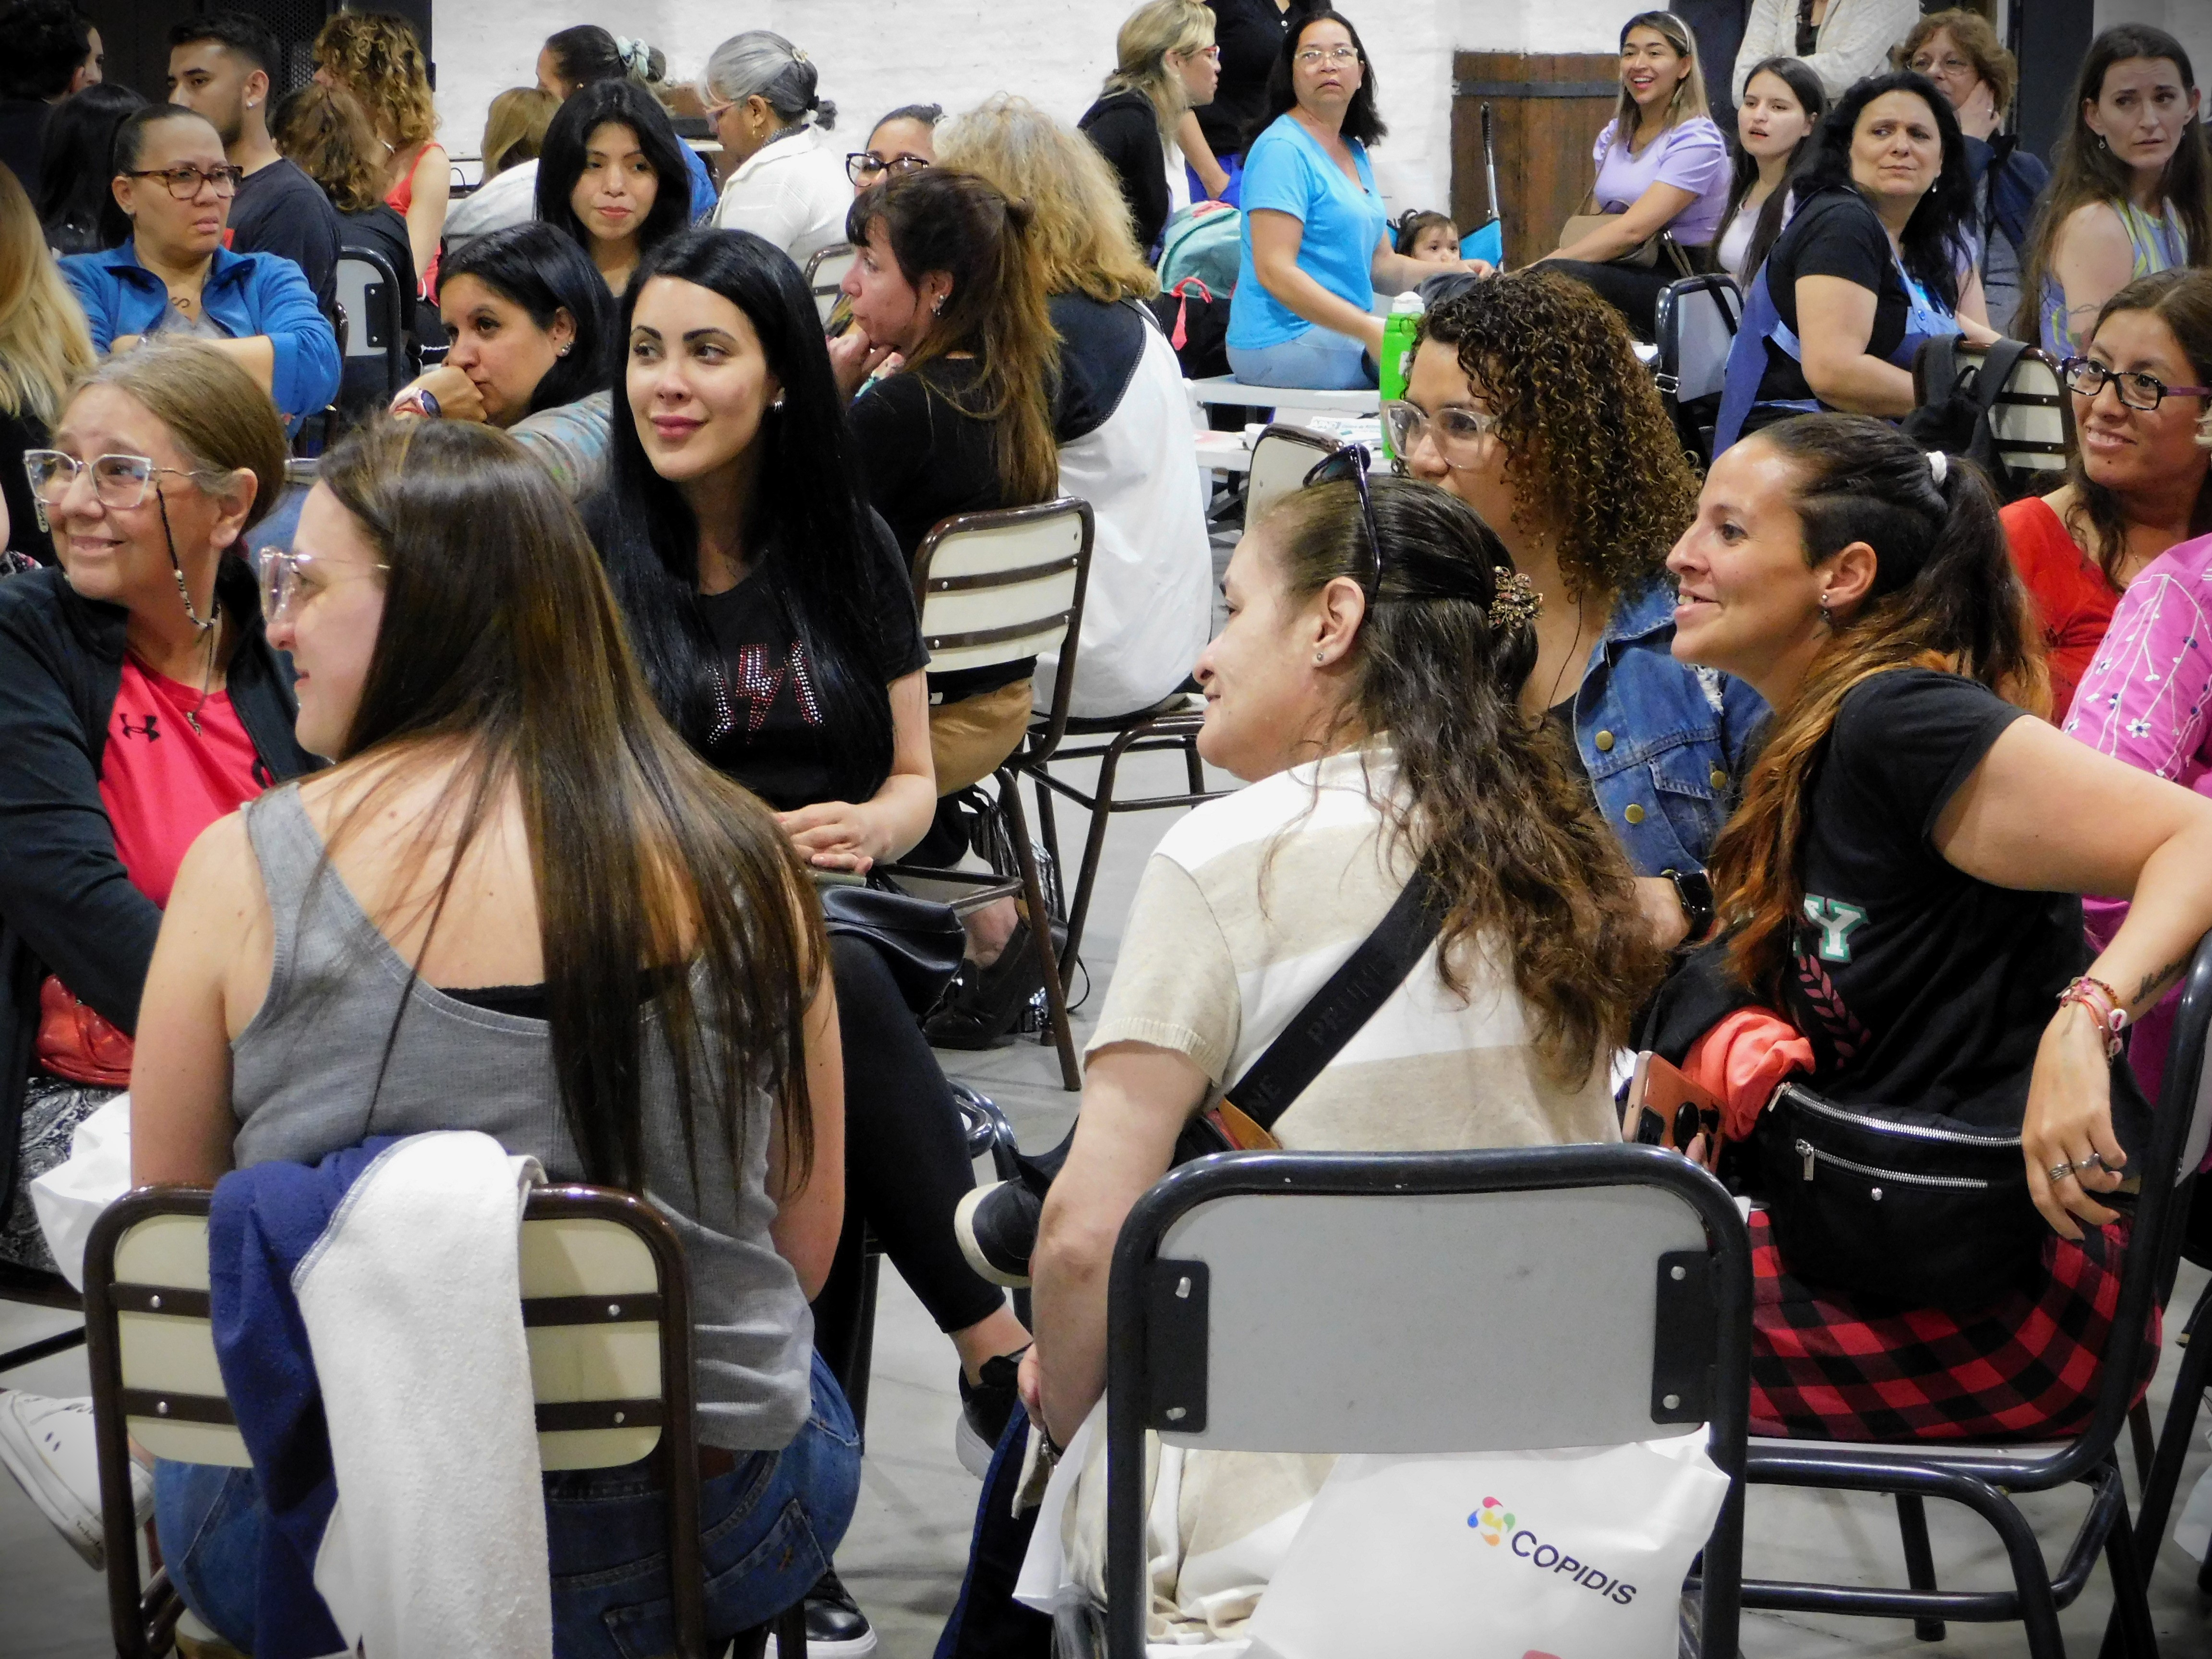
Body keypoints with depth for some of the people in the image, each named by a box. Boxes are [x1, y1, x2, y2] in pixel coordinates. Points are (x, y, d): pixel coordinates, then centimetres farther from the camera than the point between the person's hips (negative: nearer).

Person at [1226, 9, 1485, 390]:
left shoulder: (1355, 153, 16)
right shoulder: (1283, 149, -13)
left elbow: (1380, 265, 18)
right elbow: (1275, 272, -21)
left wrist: (1450, 273, -1)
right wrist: (1369, 330, -26)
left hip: (1349, 331, 9)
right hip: (1284, 340, -9)